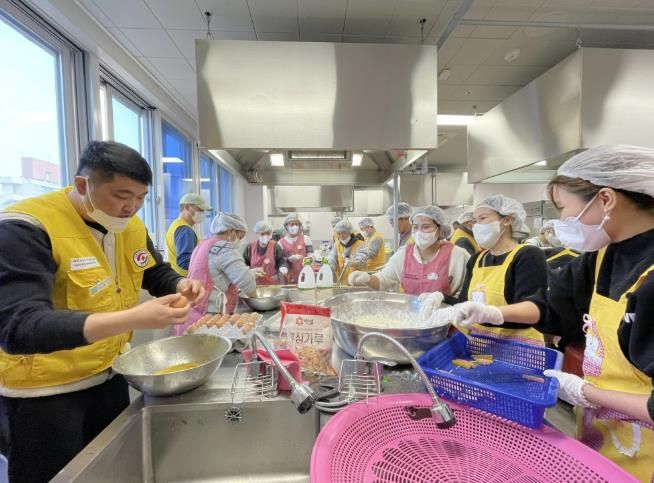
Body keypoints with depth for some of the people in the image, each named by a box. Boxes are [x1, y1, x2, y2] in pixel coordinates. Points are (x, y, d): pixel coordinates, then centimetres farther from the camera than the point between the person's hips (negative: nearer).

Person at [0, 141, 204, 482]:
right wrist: (134, 318, -43)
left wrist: (180, 285, -14)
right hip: (42, 394, -6)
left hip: (109, 376, 7)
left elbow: (158, 275, 10)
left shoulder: (131, 225, -3)